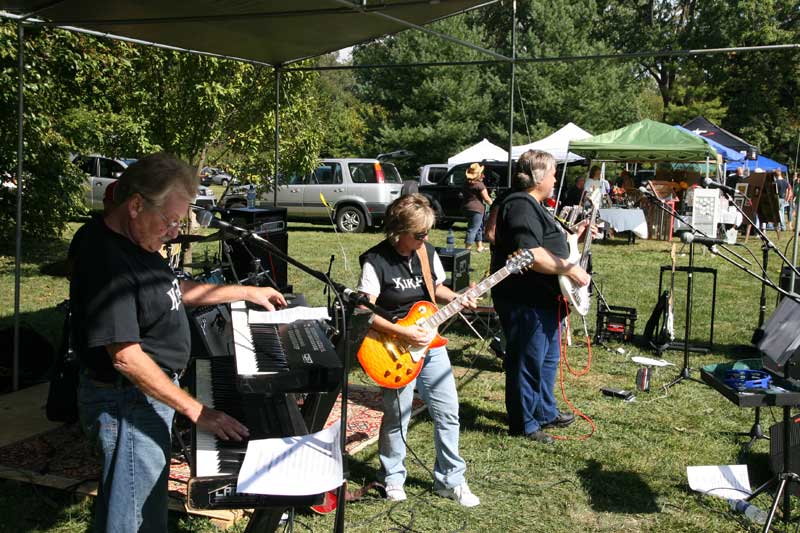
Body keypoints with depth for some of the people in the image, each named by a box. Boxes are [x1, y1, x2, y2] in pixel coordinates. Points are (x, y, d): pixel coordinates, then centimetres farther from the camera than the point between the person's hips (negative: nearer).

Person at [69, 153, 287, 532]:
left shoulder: (132, 241, 2)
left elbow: (171, 291, 18)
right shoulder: (107, 261, -27)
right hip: (127, 401, -10)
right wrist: (196, 411, -27)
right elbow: (127, 357, -29)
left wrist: (245, 293, 18)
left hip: (152, 389, 10)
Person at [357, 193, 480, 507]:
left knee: (447, 412, 7)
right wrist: (402, 333, -24)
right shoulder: (376, 261, -17)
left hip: (430, 342, 6)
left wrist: (457, 298, -3)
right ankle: (393, 478, 26)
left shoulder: (428, 252, 2)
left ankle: (450, 479, 21)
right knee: (397, 416, 3)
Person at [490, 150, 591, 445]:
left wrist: (574, 235, 20)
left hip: (543, 299, 12)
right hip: (525, 301, -12)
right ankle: (523, 424, 12)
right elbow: (530, 254, -31)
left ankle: (545, 412, 37)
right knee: (527, 363, 0)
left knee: (548, 359, 22)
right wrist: (570, 270, -25)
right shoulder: (521, 206, -20)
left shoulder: (533, 205, 17)